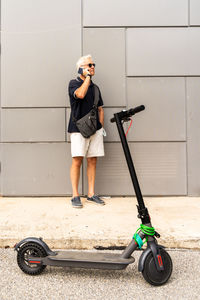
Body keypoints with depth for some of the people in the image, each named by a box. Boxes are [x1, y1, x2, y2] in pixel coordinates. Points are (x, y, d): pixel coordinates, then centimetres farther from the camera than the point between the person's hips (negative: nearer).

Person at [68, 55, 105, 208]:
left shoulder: (95, 87, 19)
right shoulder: (74, 83, 2)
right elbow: (80, 94, -21)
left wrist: (101, 126, 12)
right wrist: (87, 77, -9)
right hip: (78, 128, -5)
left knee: (92, 161, 5)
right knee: (77, 161, -7)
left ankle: (91, 194, 12)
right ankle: (75, 196, 2)